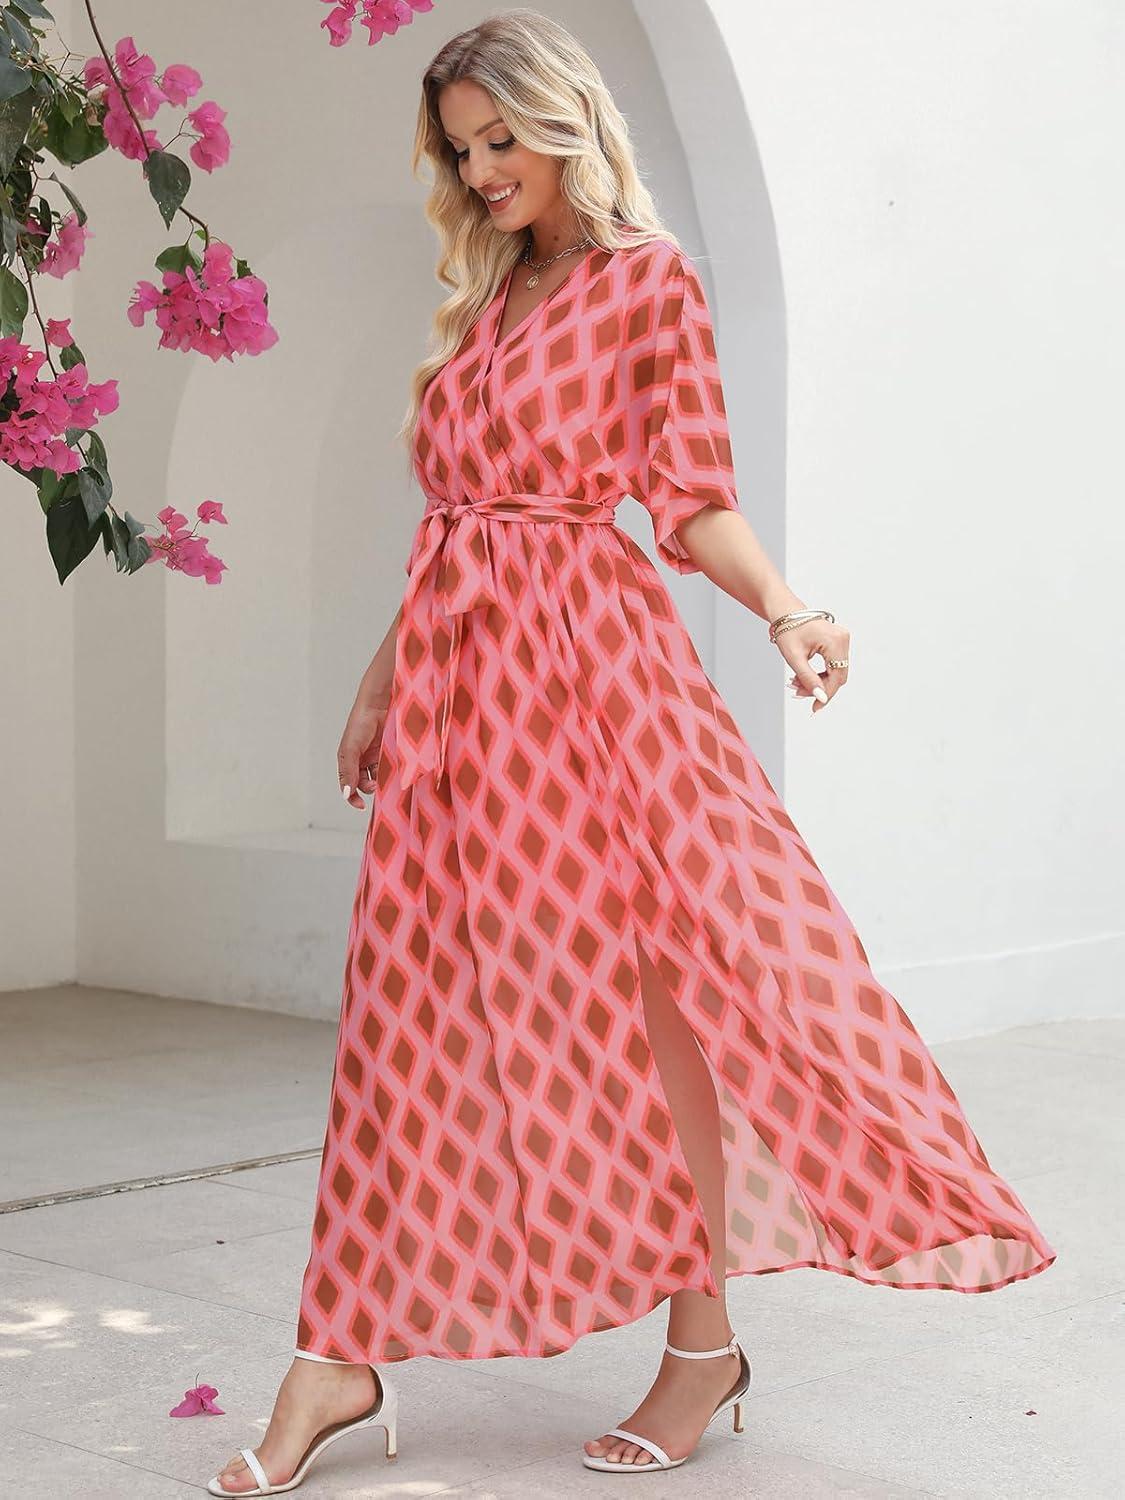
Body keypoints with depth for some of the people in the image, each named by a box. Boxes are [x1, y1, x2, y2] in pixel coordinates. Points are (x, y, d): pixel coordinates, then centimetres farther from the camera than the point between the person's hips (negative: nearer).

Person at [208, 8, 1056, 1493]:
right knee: (416, 1002, 2)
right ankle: (343, 1357, 5)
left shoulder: (650, 280, 2)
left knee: (643, 977, -5)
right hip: (456, 668, 6)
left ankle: (704, 1338, 7)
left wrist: (787, 613, -21)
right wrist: (380, 686, 20)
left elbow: (694, 500, -3)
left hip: (586, 654, -6)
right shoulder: (483, 301, 19)